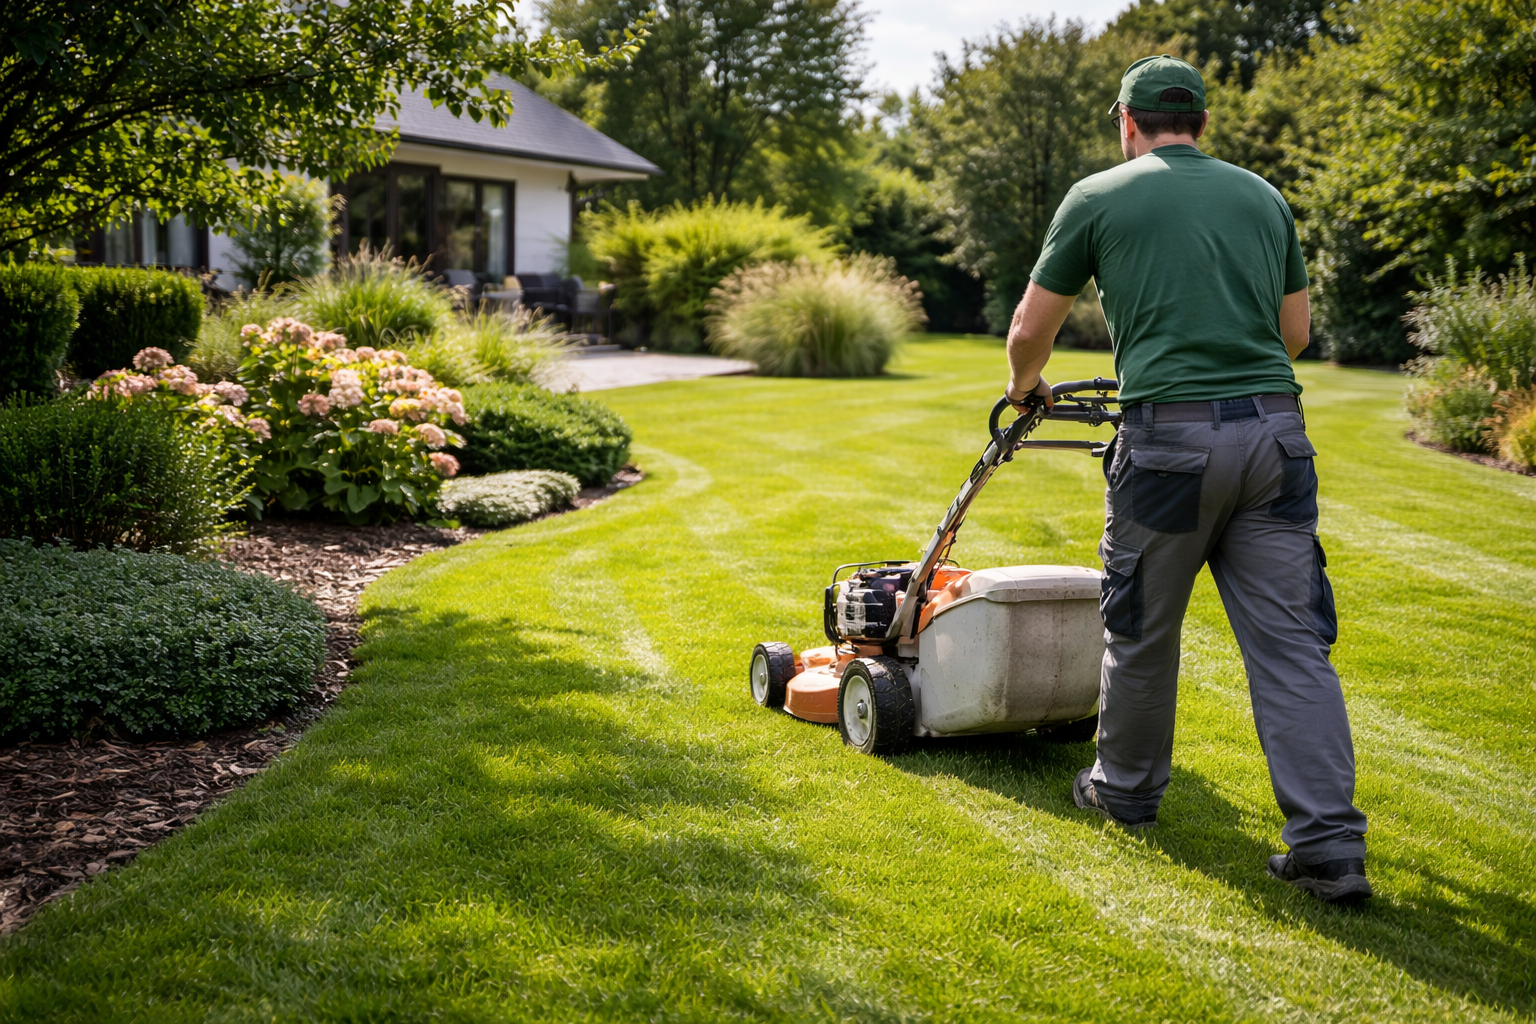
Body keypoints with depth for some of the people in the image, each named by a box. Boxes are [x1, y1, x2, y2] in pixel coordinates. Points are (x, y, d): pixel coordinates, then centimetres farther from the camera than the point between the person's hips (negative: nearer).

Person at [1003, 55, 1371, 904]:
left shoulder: (1098, 197, 5)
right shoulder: (1262, 197, 16)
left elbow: (1031, 330, 10)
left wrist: (1026, 383, 32)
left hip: (1170, 438, -3)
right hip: (1275, 429, 3)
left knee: (1141, 628, 15)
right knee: (1292, 642, 3)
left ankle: (1126, 789, 33)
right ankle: (1330, 846, 0)